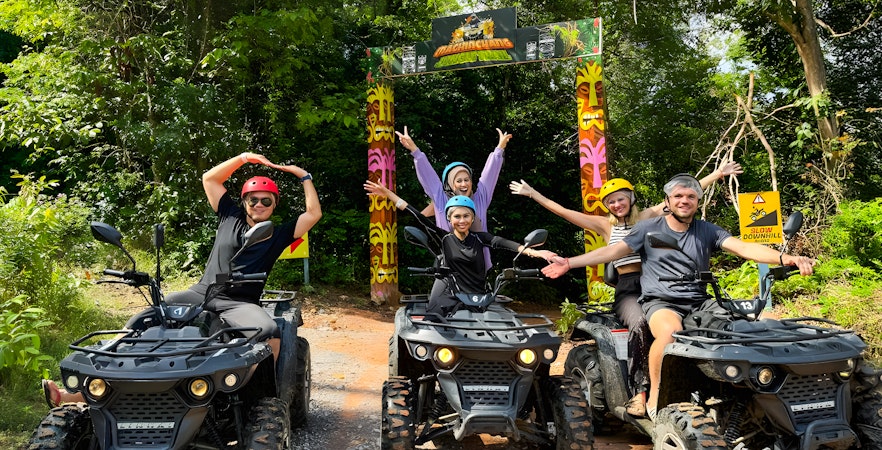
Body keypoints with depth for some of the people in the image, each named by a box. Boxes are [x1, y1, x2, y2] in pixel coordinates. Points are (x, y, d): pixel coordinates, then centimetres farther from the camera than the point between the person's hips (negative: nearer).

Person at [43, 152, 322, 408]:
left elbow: (314, 214, 4)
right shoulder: (230, 216, 17)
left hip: (240, 304, -2)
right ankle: (81, 392, -14)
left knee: (270, 333, -38)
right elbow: (209, 179, 20)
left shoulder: (278, 235, 12)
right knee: (137, 326, -15)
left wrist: (304, 177, 9)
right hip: (200, 294, 3)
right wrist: (243, 158, 14)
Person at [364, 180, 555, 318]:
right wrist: (388, 194, 0)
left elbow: (503, 243, -8)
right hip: (448, 299, -1)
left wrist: (532, 251, -24)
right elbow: (419, 217, 1)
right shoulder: (444, 238, 4)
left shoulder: (479, 238, 6)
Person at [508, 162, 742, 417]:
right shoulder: (605, 226, 16)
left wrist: (717, 174, 9)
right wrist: (532, 193, 12)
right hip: (626, 289, -1)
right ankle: (638, 393, -32)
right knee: (640, 323, -32)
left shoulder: (647, 217, 17)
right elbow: (563, 212, 14)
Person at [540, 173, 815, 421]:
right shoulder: (648, 229, 7)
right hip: (660, 302, -3)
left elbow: (743, 247, -2)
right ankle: (655, 397, -17)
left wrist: (784, 258, -20)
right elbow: (613, 251, 4)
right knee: (671, 332, -36)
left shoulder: (707, 231, 11)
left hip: (699, 302, 3)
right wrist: (569, 263, -4)